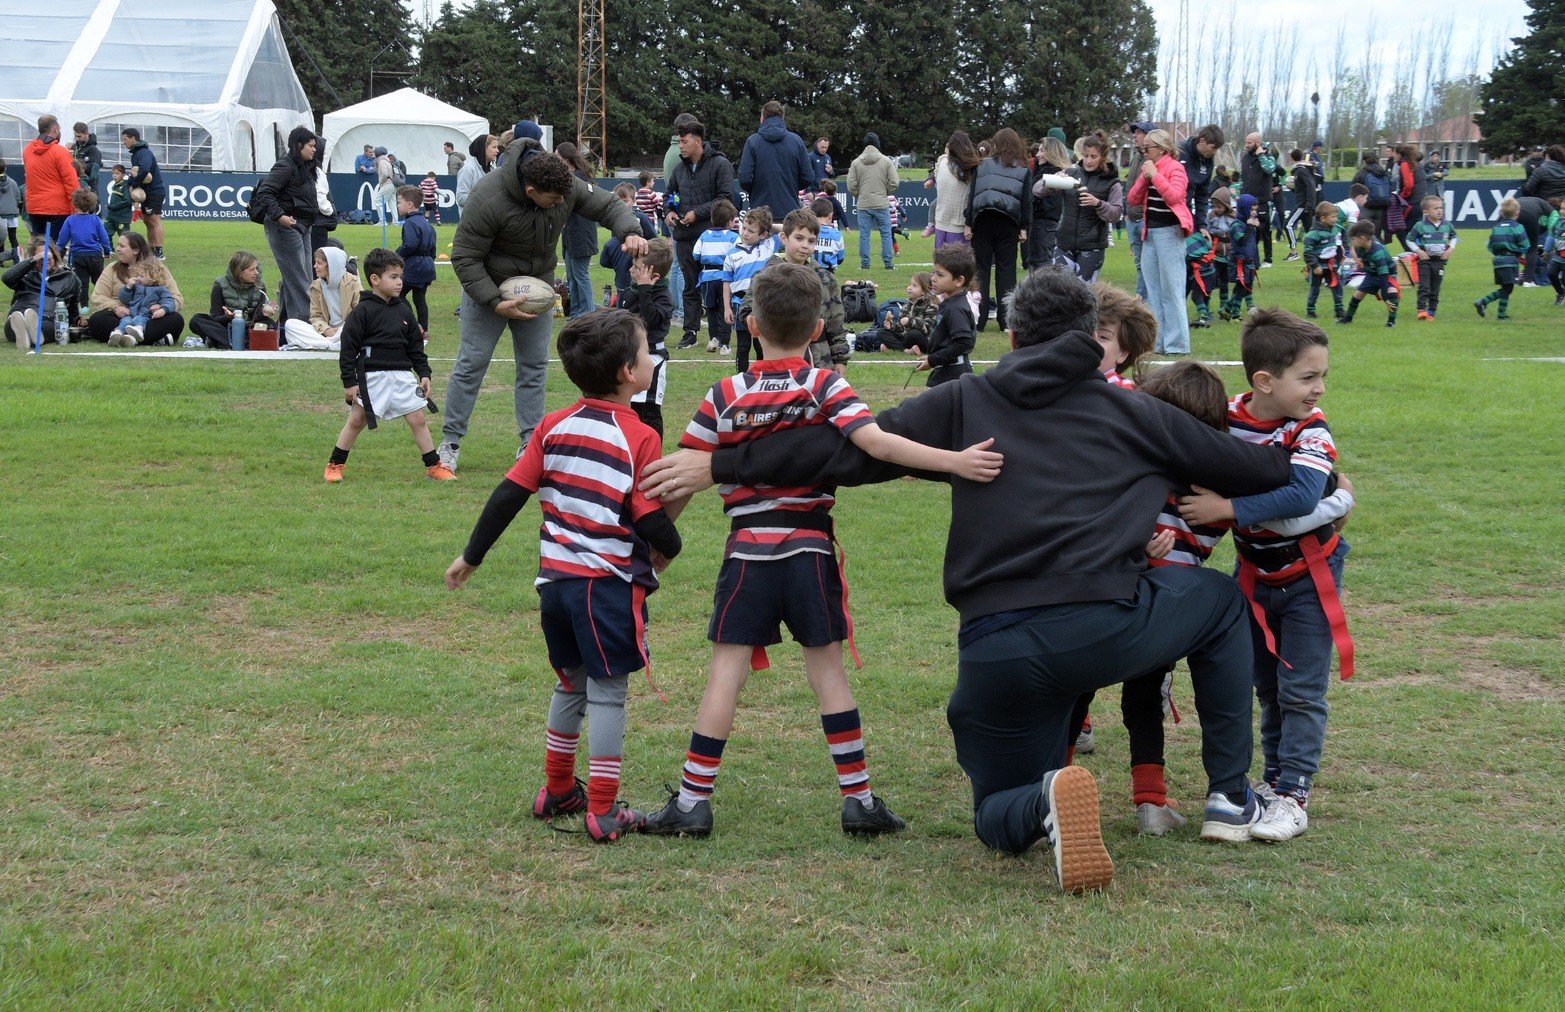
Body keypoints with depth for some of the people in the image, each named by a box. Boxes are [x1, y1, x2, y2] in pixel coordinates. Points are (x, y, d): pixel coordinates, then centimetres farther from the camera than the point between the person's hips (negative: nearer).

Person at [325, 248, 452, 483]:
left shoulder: (403, 311, 10)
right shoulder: (362, 311, -8)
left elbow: (415, 347, 17)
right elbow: (348, 347, -8)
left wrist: (424, 373, 10)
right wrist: (349, 382, -11)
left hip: (402, 375, 5)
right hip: (371, 376, -5)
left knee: (418, 419, 2)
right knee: (356, 421, 1)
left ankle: (434, 466, 9)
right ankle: (334, 465, 14)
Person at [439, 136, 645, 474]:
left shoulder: (567, 187, -16)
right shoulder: (488, 200, -31)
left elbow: (608, 205, -3)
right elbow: (465, 258, -23)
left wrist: (630, 231, -25)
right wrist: (494, 303, -28)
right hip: (488, 287, -5)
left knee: (535, 365, 6)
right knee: (472, 363, -4)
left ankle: (531, 443, 14)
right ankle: (450, 443, 6)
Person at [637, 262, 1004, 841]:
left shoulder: (724, 396, 1)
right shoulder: (826, 388, -2)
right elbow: (877, 443, -18)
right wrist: (954, 461, -23)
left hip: (749, 550, 0)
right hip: (810, 549, 0)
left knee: (726, 672, 1)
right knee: (827, 669, 9)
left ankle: (693, 801, 2)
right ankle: (859, 799, 10)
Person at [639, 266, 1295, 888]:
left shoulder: (965, 404, 14)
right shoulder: (1133, 413, 15)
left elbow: (848, 451, 8)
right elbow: (1260, 470, 21)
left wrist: (718, 466, 15)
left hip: (995, 649, 1)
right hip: (1107, 628, -1)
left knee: (999, 820, 21)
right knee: (1222, 601, 30)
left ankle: (1047, 802, -18)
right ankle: (1230, 796, 25)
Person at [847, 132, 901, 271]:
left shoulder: (856, 162, -1)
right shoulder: (886, 161, -3)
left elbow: (851, 186, -1)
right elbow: (894, 182, -4)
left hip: (863, 204, 1)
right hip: (881, 204, -1)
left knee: (864, 234, 6)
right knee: (886, 233, 6)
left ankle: (864, 262, 7)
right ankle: (888, 262, 6)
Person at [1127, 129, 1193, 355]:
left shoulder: (1175, 168, -6)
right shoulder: (1148, 168, 14)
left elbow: (1174, 196, -22)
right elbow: (1132, 200, 9)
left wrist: (1154, 174, -19)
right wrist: (1144, 177, -3)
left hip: (1169, 232, -8)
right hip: (1150, 232, 8)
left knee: (1171, 290, -8)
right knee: (1153, 290, 10)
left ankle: (1176, 343, -7)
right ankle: (1156, 340, 15)